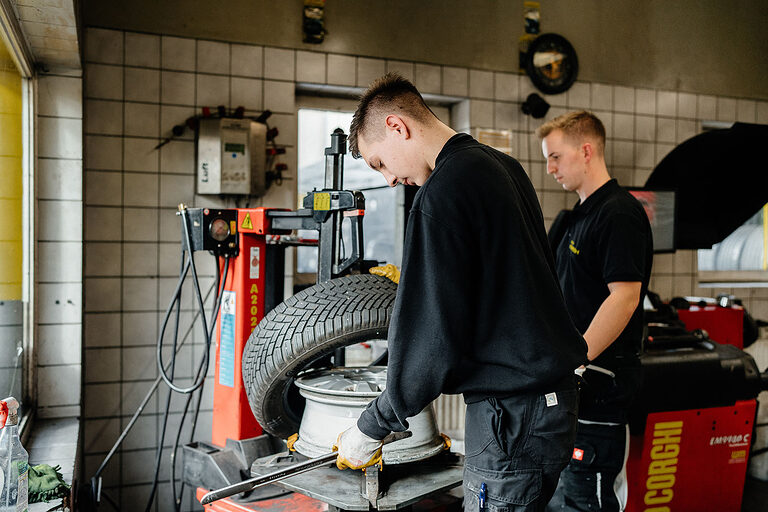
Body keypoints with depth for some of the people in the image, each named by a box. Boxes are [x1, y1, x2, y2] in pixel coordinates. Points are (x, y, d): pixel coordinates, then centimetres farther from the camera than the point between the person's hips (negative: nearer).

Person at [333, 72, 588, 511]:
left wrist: (371, 430, -8)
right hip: (554, 393, 10)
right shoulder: (503, 166, 10)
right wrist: (412, 277, 30)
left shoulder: (444, 192, -19)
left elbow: (434, 336, -19)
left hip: (513, 411, -10)